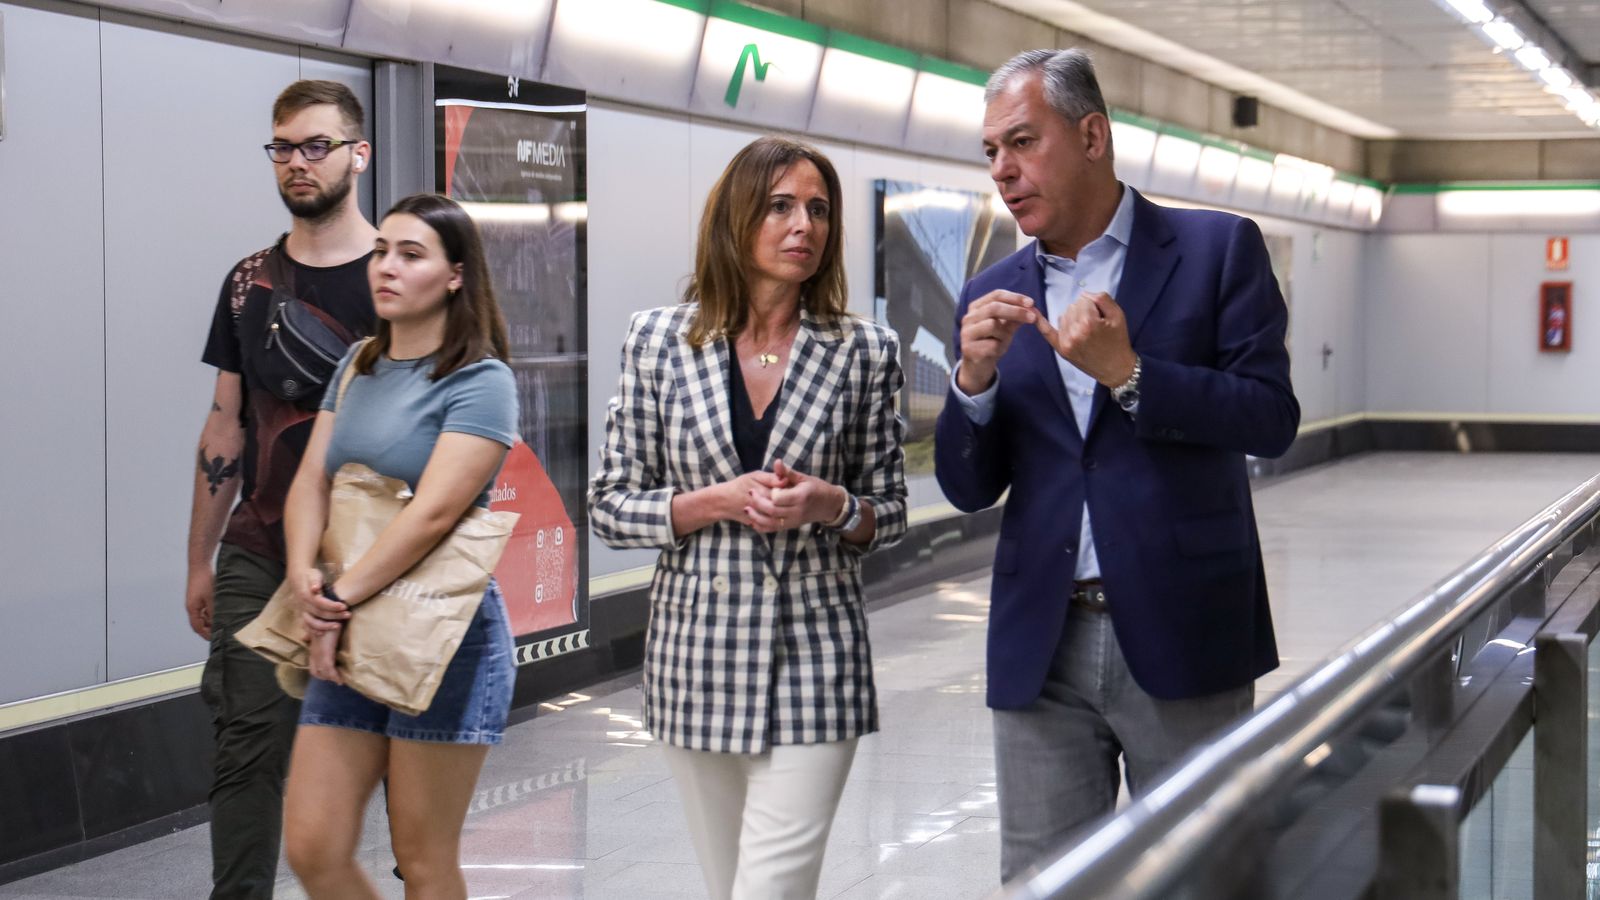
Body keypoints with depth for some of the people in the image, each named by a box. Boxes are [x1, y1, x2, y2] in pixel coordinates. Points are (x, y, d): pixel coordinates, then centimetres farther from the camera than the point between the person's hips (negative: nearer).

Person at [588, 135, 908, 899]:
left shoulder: (863, 352, 1)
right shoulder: (659, 341, 0)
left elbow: (889, 515, 8)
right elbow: (609, 506, 2)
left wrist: (833, 506, -14)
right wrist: (715, 503, -14)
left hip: (814, 657, -1)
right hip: (697, 656, 1)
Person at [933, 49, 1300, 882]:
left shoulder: (1217, 249, 0)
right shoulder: (992, 297, 10)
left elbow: (1271, 418, -8)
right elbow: (969, 487, 9)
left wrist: (1126, 373, -18)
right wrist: (975, 377, -10)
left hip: (1181, 634, -3)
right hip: (1040, 647, 4)